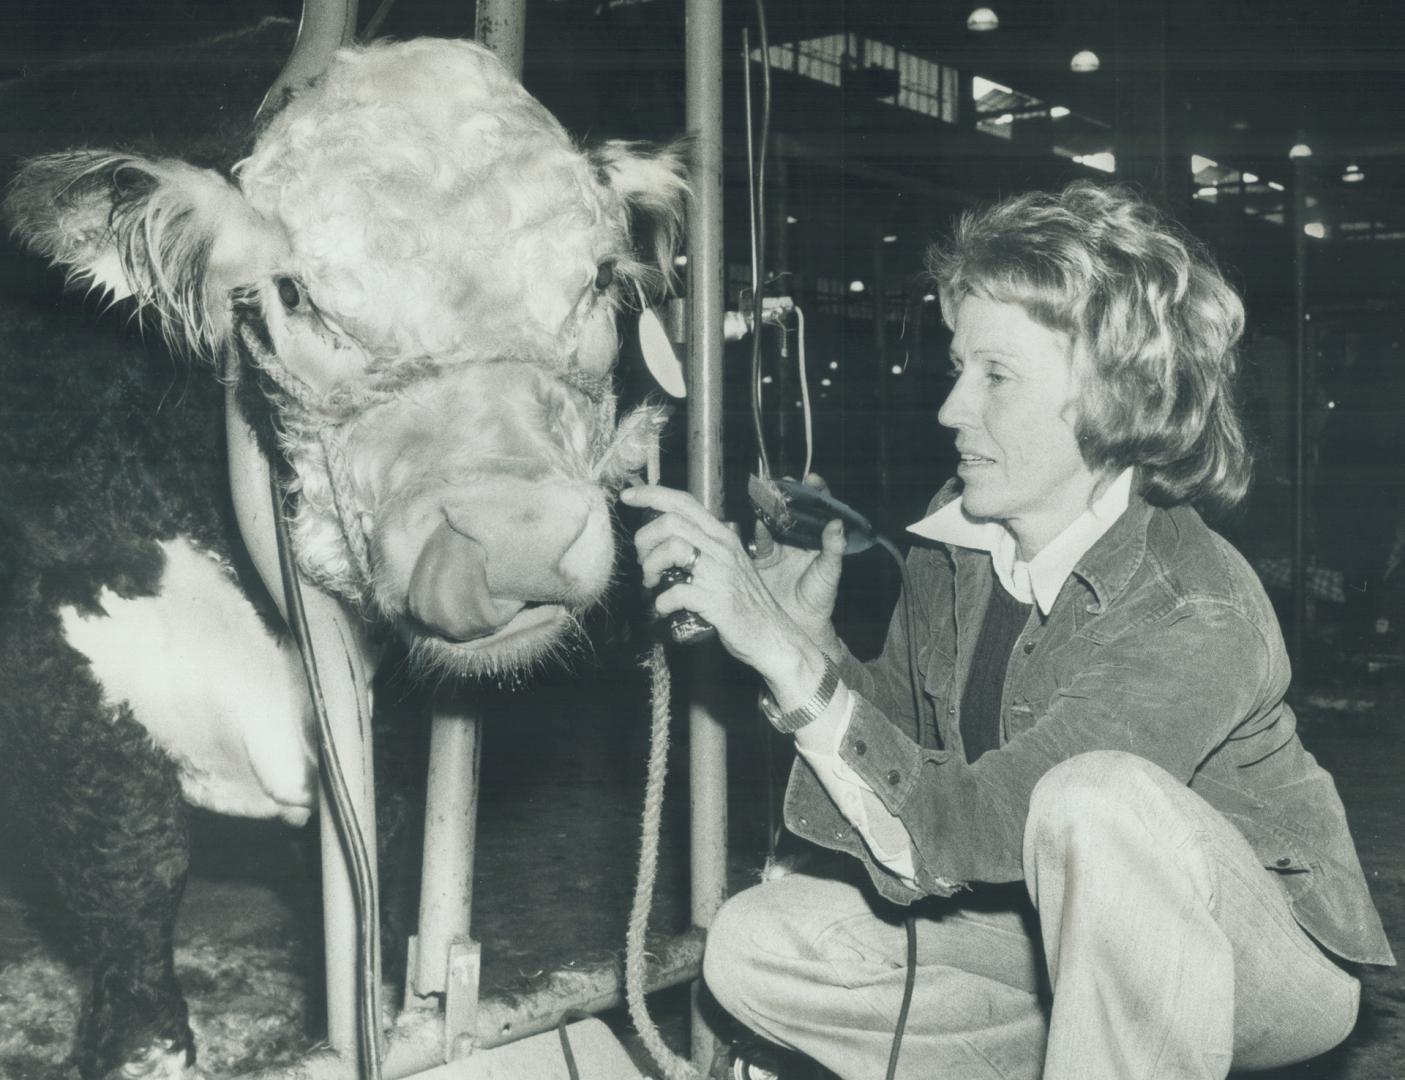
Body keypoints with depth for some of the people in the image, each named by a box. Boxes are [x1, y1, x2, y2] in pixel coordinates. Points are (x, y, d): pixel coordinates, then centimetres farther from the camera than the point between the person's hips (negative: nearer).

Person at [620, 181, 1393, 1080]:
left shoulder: (1199, 615, -28)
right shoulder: (955, 541, -7)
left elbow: (972, 831, -32)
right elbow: (900, 756, 0)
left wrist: (794, 660, -35)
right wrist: (811, 640, -17)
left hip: (1270, 948, -7)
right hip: (1067, 933, 7)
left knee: (1097, 797, -38)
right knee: (753, 947, -4)